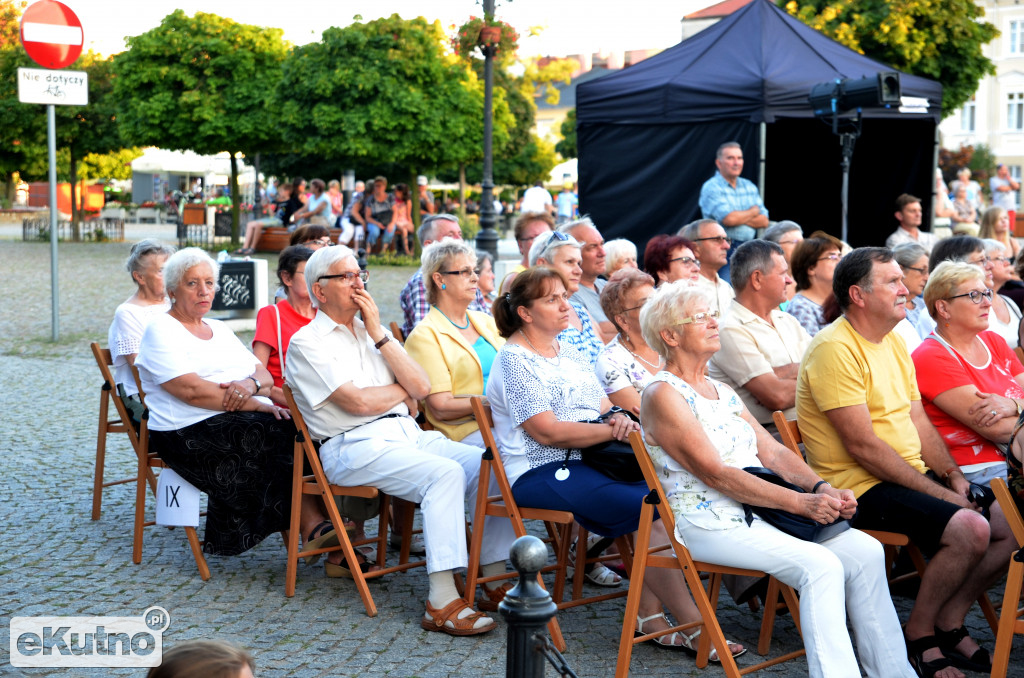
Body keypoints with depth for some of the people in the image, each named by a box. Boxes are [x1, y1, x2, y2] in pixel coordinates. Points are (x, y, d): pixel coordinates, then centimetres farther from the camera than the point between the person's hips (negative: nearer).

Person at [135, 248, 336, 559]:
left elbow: (265, 375, 15)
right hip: (193, 433, -7)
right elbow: (192, 391, -14)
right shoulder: (161, 331, 1)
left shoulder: (221, 330, 24)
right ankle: (314, 527, -25)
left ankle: (319, 530, -29)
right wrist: (260, 405, -16)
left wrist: (252, 384, -11)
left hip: (250, 417, 7)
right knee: (286, 433, -28)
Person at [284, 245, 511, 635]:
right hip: (355, 446, -7)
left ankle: (494, 576, -10)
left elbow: (421, 387, 6)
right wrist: (403, 390, 5)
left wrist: (378, 333, 1)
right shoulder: (307, 342, 0)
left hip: (408, 434, 7)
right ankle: (441, 603, -35)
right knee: (445, 473, -31)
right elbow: (358, 402, -14)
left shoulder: (371, 331, 20)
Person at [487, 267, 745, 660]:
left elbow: (603, 404, 17)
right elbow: (547, 432, -15)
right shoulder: (514, 361, -7)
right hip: (540, 474, -8)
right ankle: (690, 626, -18)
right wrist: (611, 430, -18)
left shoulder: (569, 352, 19)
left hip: (585, 462, 8)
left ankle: (651, 615, -16)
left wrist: (617, 416, -7)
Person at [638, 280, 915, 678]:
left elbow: (772, 451, 13)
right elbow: (716, 474, -16)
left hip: (758, 512, 8)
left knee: (866, 550, -11)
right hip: (710, 523, -8)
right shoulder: (663, 395, -8)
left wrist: (821, 488, -6)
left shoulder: (722, 391, 19)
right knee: (821, 566, -27)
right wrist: (799, 503, -20)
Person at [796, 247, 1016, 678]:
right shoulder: (835, 349, -17)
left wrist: (953, 476, -1)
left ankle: (949, 623, 13)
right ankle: (919, 635, -5)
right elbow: (862, 446, -21)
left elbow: (919, 421, 15)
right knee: (970, 529, -26)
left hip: (915, 475, 9)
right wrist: (938, 493, -18)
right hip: (860, 486, -9)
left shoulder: (894, 343, 13)